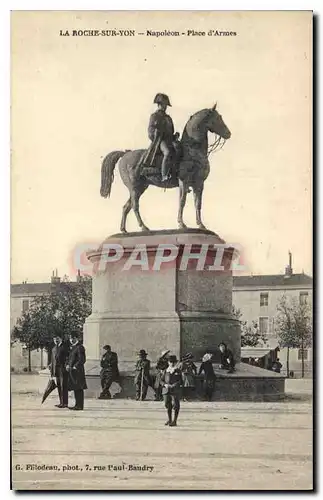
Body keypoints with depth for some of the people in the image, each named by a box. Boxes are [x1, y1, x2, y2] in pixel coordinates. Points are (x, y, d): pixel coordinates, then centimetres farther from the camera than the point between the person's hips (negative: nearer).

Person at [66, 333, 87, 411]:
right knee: (76, 389, 12)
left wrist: (75, 367, -18)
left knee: (79, 389, -6)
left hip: (77, 371, -9)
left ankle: (80, 406, -4)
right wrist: (68, 365, 6)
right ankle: (77, 405, 18)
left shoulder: (79, 347, -11)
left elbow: (82, 360, -17)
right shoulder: (73, 347, 18)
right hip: (73, 372, 9)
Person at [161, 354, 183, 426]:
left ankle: (174, 421, 0)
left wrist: (175, 385, -16)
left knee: (175, 405, -7)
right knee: (167, 405, 9)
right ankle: (169, 419, 26)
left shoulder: (178, 371, 3)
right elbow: (162, 380, 12)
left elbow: (180, 381, 0)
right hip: (166, 390, 3)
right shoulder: (165, 371, 12)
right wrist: (165, 384, -9)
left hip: (175, 391, -3)